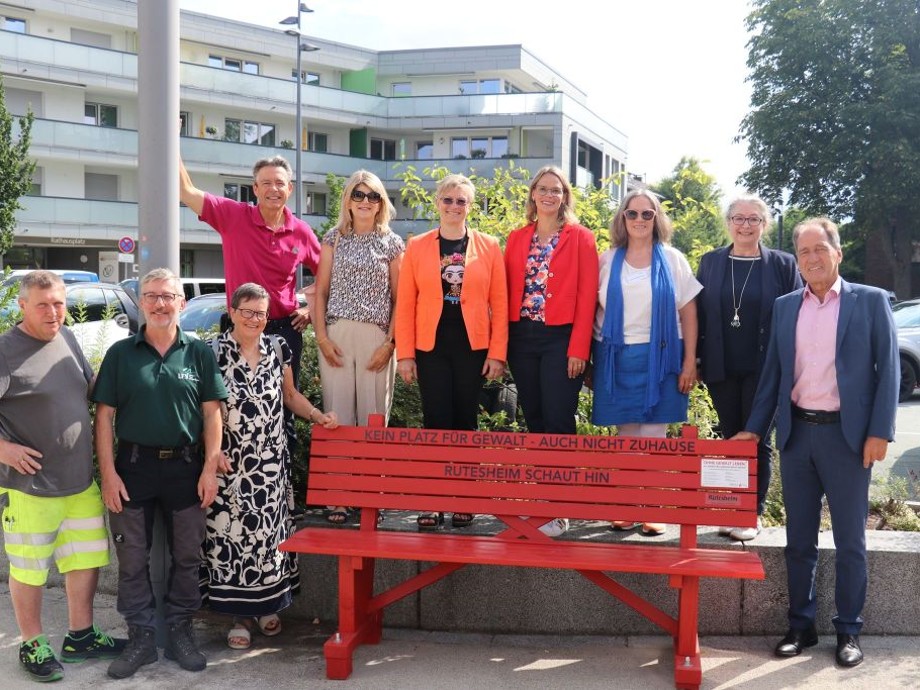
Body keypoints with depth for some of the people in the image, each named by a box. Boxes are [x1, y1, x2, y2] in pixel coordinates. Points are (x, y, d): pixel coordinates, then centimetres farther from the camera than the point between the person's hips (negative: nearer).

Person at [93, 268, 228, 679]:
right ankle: (141, 637, 19)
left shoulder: (199, 353, 2)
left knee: (186, 556, 9)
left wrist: (210, 468, -5)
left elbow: (211, 413, 2)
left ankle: (180, 632, 23)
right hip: (133, 466, 0)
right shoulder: (121, 353, 2)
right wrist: (108, 473, -7)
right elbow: (104, 416, 0)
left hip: (186, 467, 0)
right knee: (132, 557, 6)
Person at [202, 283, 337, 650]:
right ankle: (239, 615, 12)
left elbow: (290, 395, 19)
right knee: (232, 532, -1)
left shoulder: (277, 348, 7)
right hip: (230, 463, -3)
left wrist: (318, 416, 4)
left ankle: (268, 604, 23)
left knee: (268, 529, 6)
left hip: (270, 461, 3)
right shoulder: (214, 353, -4)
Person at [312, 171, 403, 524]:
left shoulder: (392, 243, 7)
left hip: (377, 338, -1)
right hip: (337, 335, 1)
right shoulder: (334, 238, 10)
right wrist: (322, 337, -2)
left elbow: (399, 298, 5)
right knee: (337, 414, -1)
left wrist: (390, 342, -4)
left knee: (374, 416, 1)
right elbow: (320, 292, 8)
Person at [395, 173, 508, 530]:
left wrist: (497, 353, -4)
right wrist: (405, 353, -3)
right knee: (436, 421, 0)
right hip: (430, 347, 0)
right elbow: (405, 303, 2)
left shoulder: (488, 247, 5)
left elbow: (499, 303, 3)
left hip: (473, 347, 0)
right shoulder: (417, 247, 5)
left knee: (465, 421, 6)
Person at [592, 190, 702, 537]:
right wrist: (589, 358, 2)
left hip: (659, 358, -1)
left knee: (653, 435, 0)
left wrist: (690, 363, -4)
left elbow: (688, 313, 2)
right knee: (625, 435, 5)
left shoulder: (672, 260, 4)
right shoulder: (608, 261, 7)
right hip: (617, 358, 1)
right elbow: (593, 309, 9)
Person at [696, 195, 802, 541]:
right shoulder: (710, 262, 5)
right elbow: (698, 313, 6)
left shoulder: (783, 264, 0)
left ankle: (754, 515, 13)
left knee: (757, 441, 4)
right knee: (730, 438, 10)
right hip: (721, 369, 2)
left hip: (763, 369, -2)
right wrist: (695, 360, 1)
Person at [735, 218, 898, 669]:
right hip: (796, 433, 3)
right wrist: (755, 428, 7)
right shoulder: (784, 307, 10)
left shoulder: (871, 301, 0)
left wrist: (879, 432, -10)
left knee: (849, 541, 4)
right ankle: (801, 625, 20)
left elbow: (888, 369, -3)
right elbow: (773, 372, 12)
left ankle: (849, 631, 17)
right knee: (799, 540, 9)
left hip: (847, 434, -3)